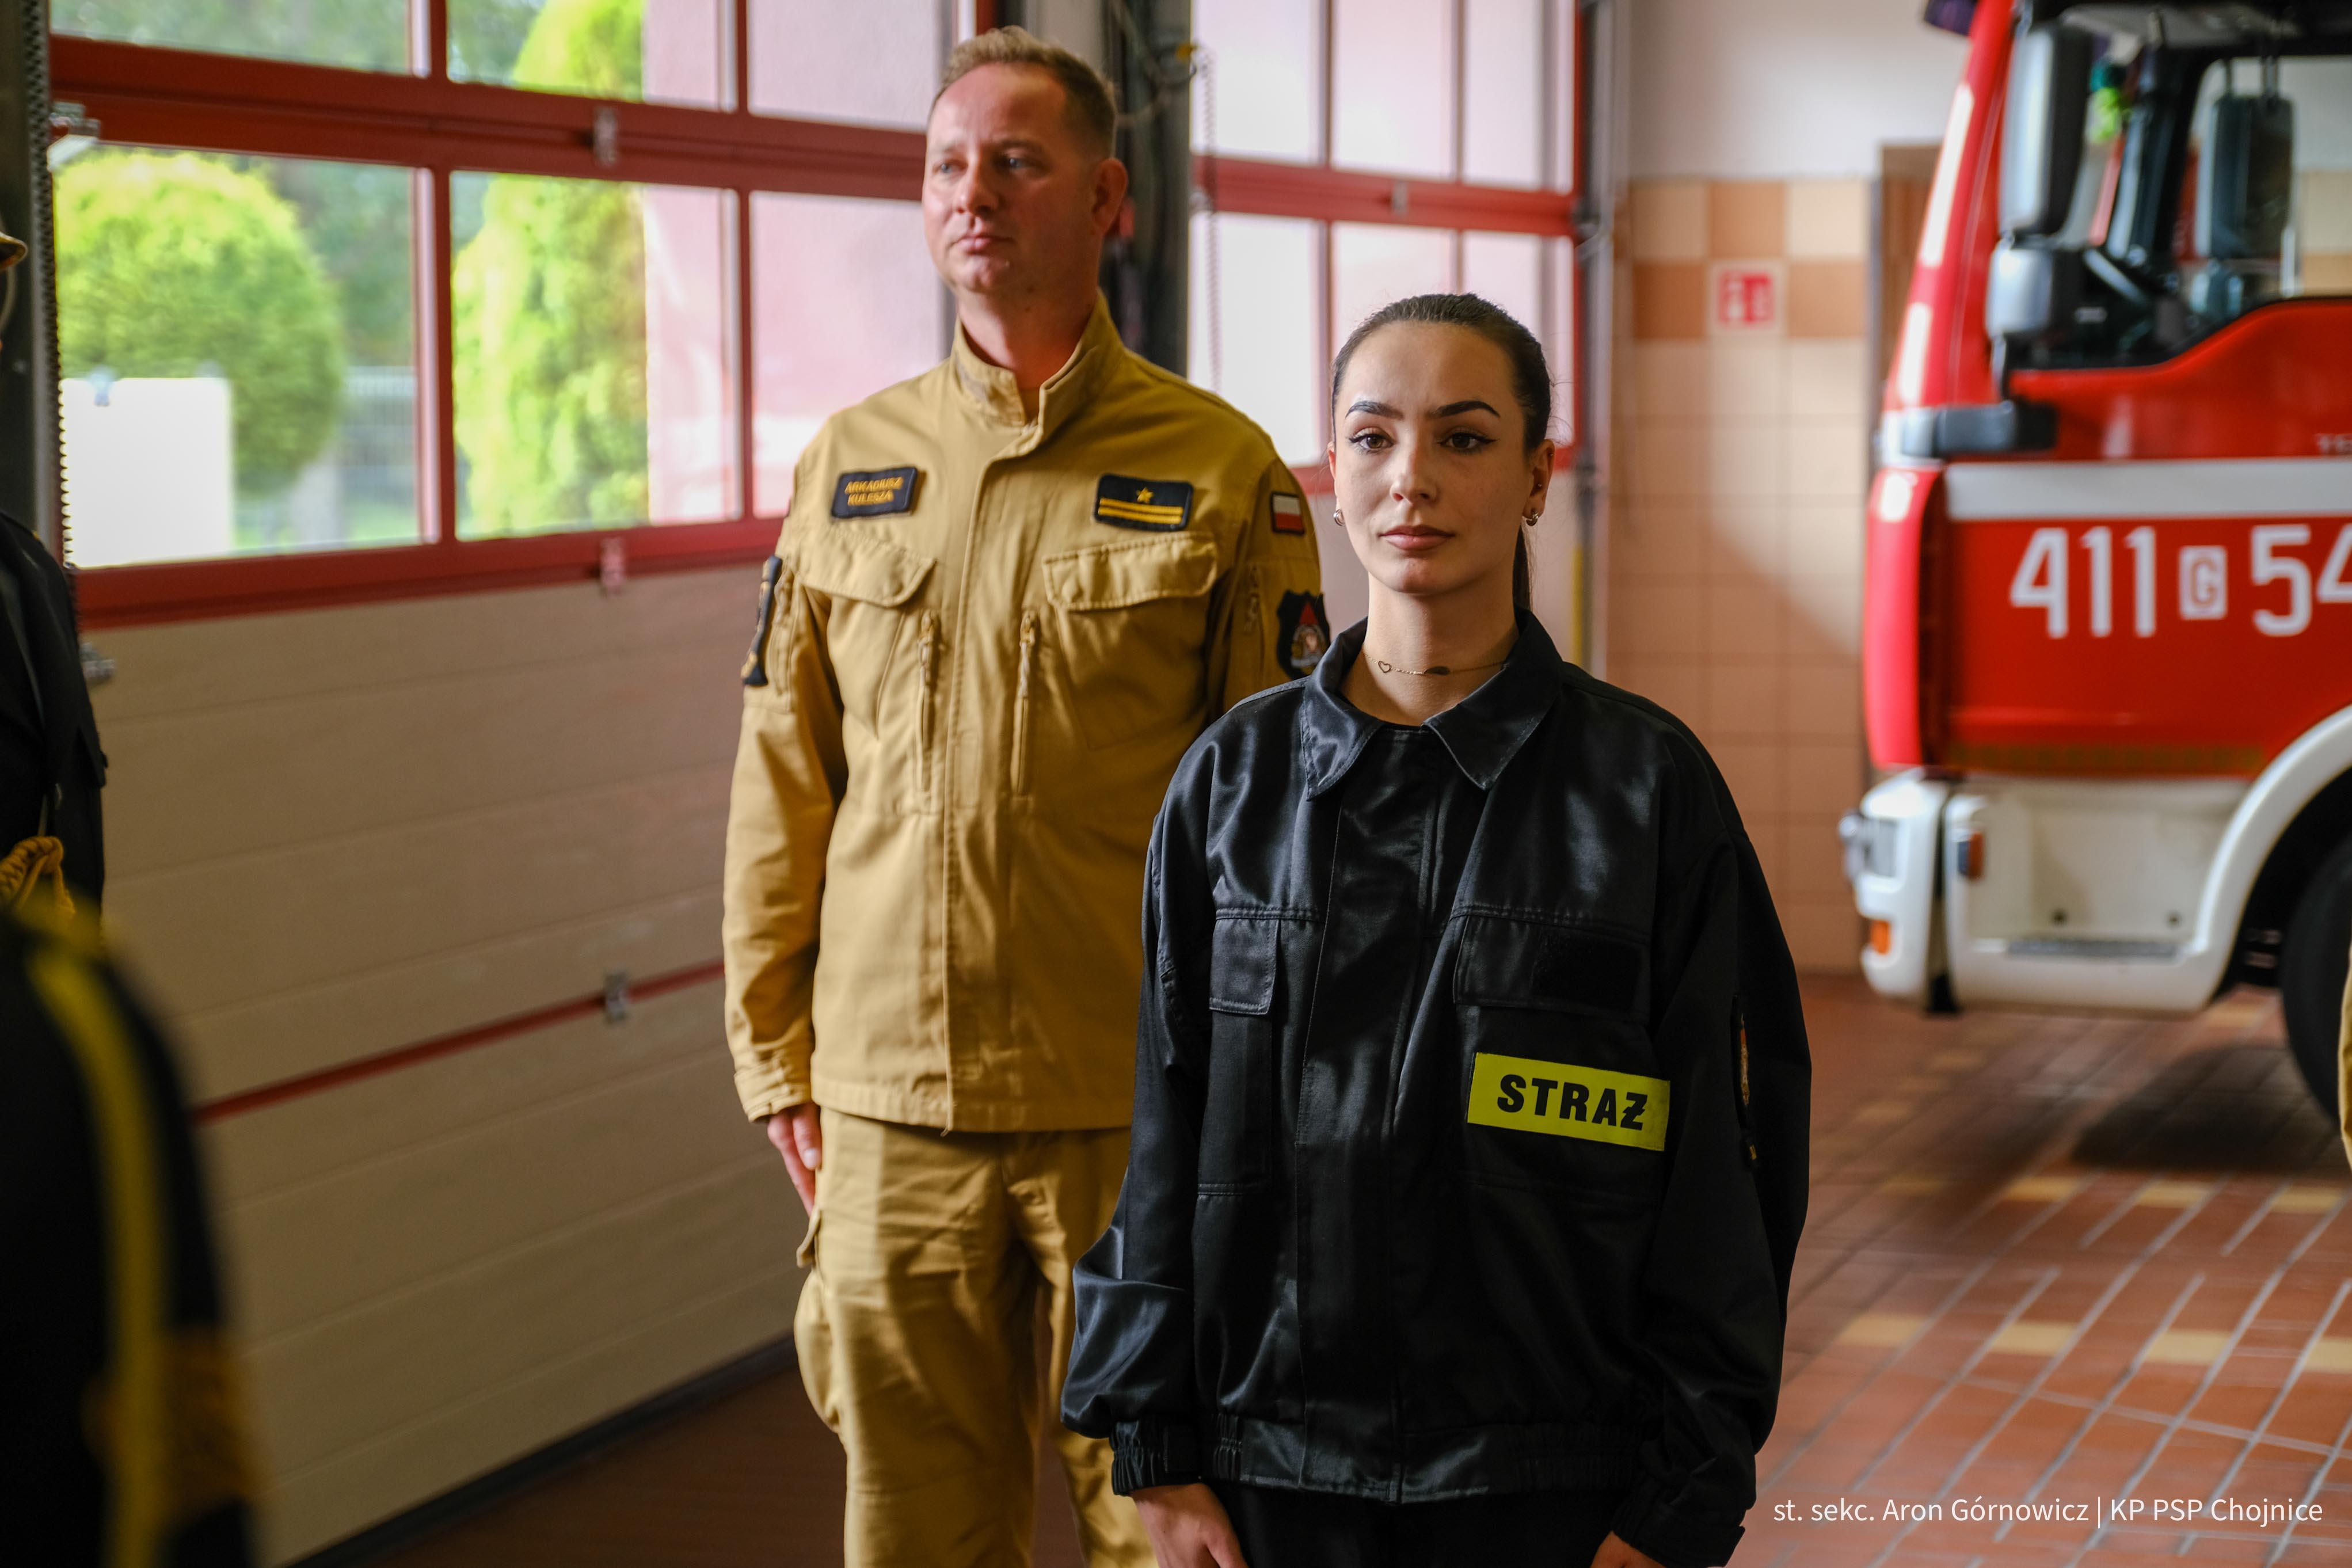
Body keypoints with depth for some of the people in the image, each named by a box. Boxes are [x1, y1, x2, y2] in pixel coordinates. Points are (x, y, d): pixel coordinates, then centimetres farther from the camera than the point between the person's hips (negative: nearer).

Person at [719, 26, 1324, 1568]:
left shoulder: (1221, 468, -1)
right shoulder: (851, 461, 8)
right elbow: (781, 788, 11)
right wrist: (778, 1061, 8)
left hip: (1137, 1104, -2)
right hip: (892, 1100, 3)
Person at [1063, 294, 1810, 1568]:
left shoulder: (1646, 782, -5)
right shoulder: (1236, 780, 2)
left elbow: (1712, 1162, -4)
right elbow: (1167, 1130, 5)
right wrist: (1159, 1450, 2)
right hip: (1279, 1458, 2)